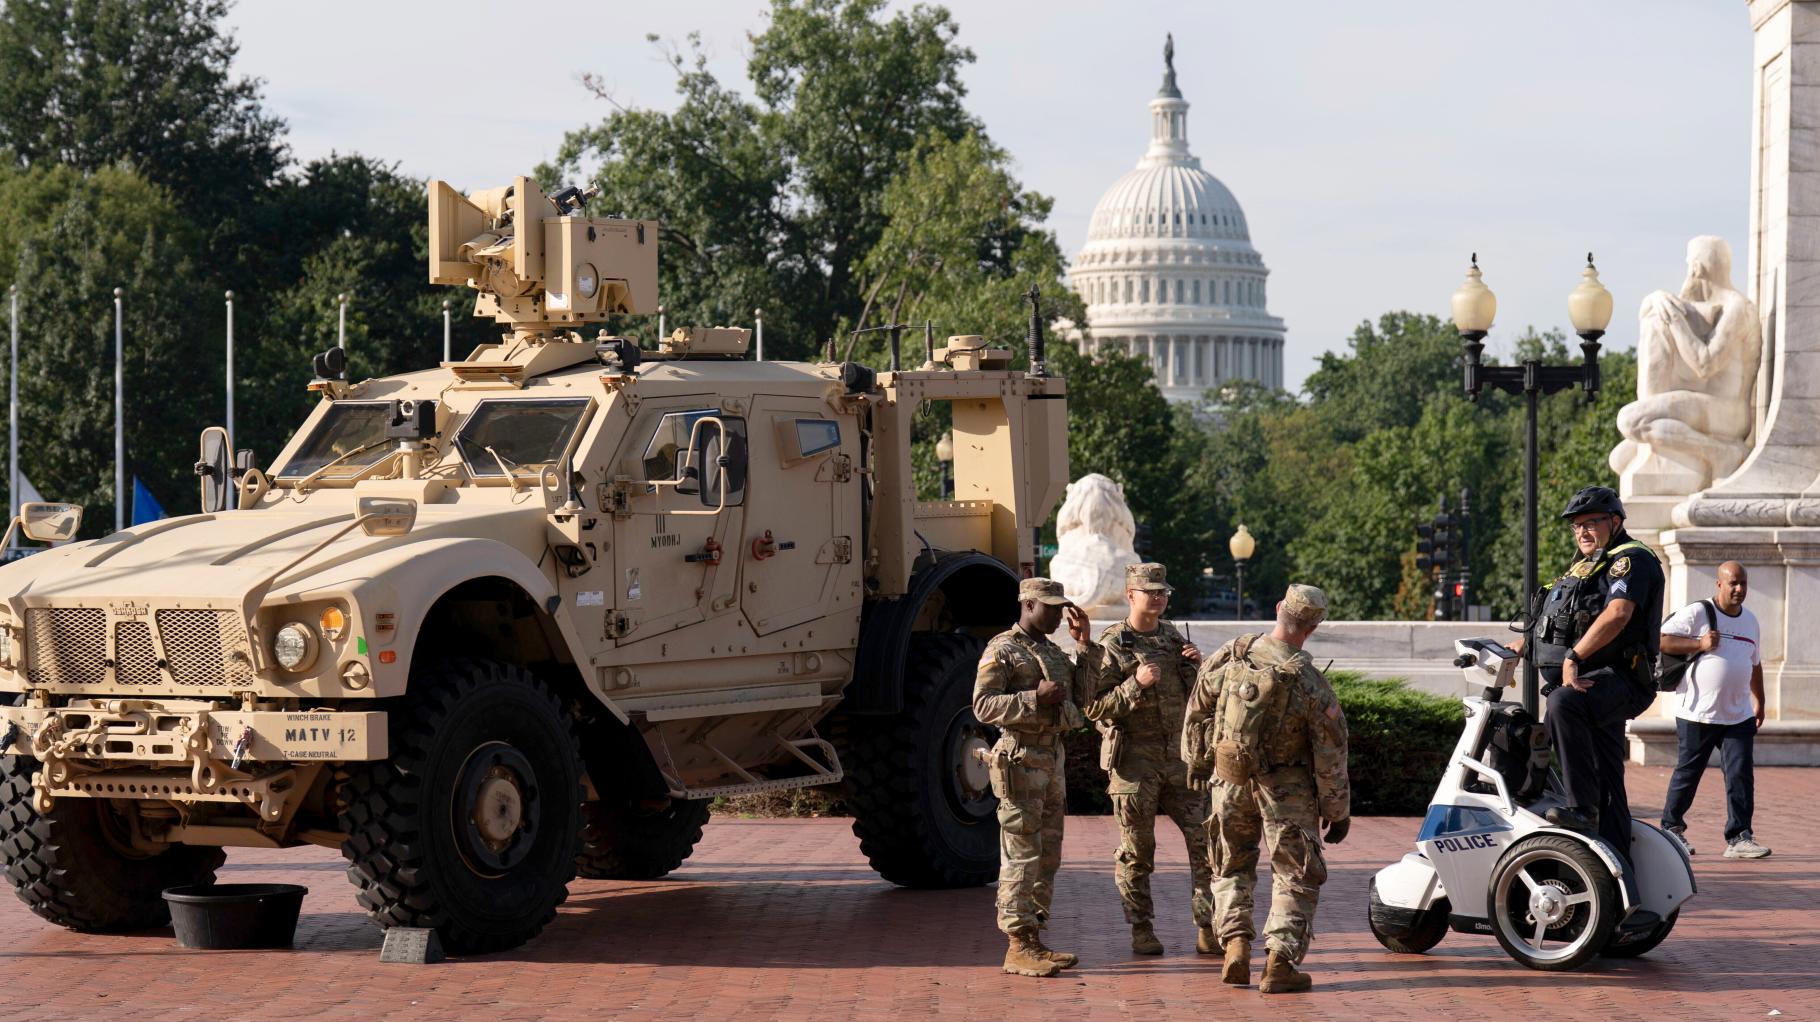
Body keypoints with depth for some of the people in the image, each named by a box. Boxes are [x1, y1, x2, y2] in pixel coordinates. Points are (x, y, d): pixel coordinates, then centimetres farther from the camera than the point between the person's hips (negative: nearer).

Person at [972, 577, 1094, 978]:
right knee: (1021, 856, -9)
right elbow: (983, 706, -16)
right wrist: (1036, 697, -23)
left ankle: (1034, 940, 16)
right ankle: (1019, 948, -8)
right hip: (1020, 760, -9)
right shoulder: (1002, 651, -7)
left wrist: (1086, 644, 9)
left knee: (1047, 855, 10)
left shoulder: (1053, 651, 19)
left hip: (1051, 760, 9)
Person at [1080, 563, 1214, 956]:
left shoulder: (1174, 638, 11)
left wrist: (1198, 667, -5)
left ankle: (1208, 930, 3)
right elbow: (1094, 707, -10)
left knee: (1205, 841, -2)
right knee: (1136, 852, 3)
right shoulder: (1110, 646, -5)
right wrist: (1135, 683, -21)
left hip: (1180, 757, 4)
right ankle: (1142, 930, 13)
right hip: (1134, 759, -4)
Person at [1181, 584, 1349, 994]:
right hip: (1286, 790, -3)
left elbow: (1197, 711, 6)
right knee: (1295, 875, 7)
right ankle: (1281, 961, -2)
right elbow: (1330, 756, -11)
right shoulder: (1310, 683, -17)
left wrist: (1195, 761, 23)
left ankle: (1235, 942, 6)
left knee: (1232, 867, 21)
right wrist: (1338, 813, 1)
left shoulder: (1229, 657, -8)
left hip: (1230, 780, 3)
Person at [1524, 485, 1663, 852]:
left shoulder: (1632, 559, -4)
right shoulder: (1583, 567, 26)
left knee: (1563, 705, -38)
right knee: (1607, 784, 8)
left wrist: (1573, 657, -26)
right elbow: (1550, 625, 34)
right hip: (1590, 683, 10)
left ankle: (1582, 808, -39)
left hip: (1617, 678, -9)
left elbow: (1618, 614, -22)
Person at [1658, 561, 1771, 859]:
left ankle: (1738, 838, -6)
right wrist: (1699, 644, -20)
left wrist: (1758, 702, 26)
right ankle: (1671, 828, 22)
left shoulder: (1750, 620, 15)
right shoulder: (1697, 613, -7)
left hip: (1739, 716, 5)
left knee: (1741, 775, -6)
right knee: (1688, 773, 5)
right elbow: (1660, 641, -14)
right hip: (1698, 713, -5)